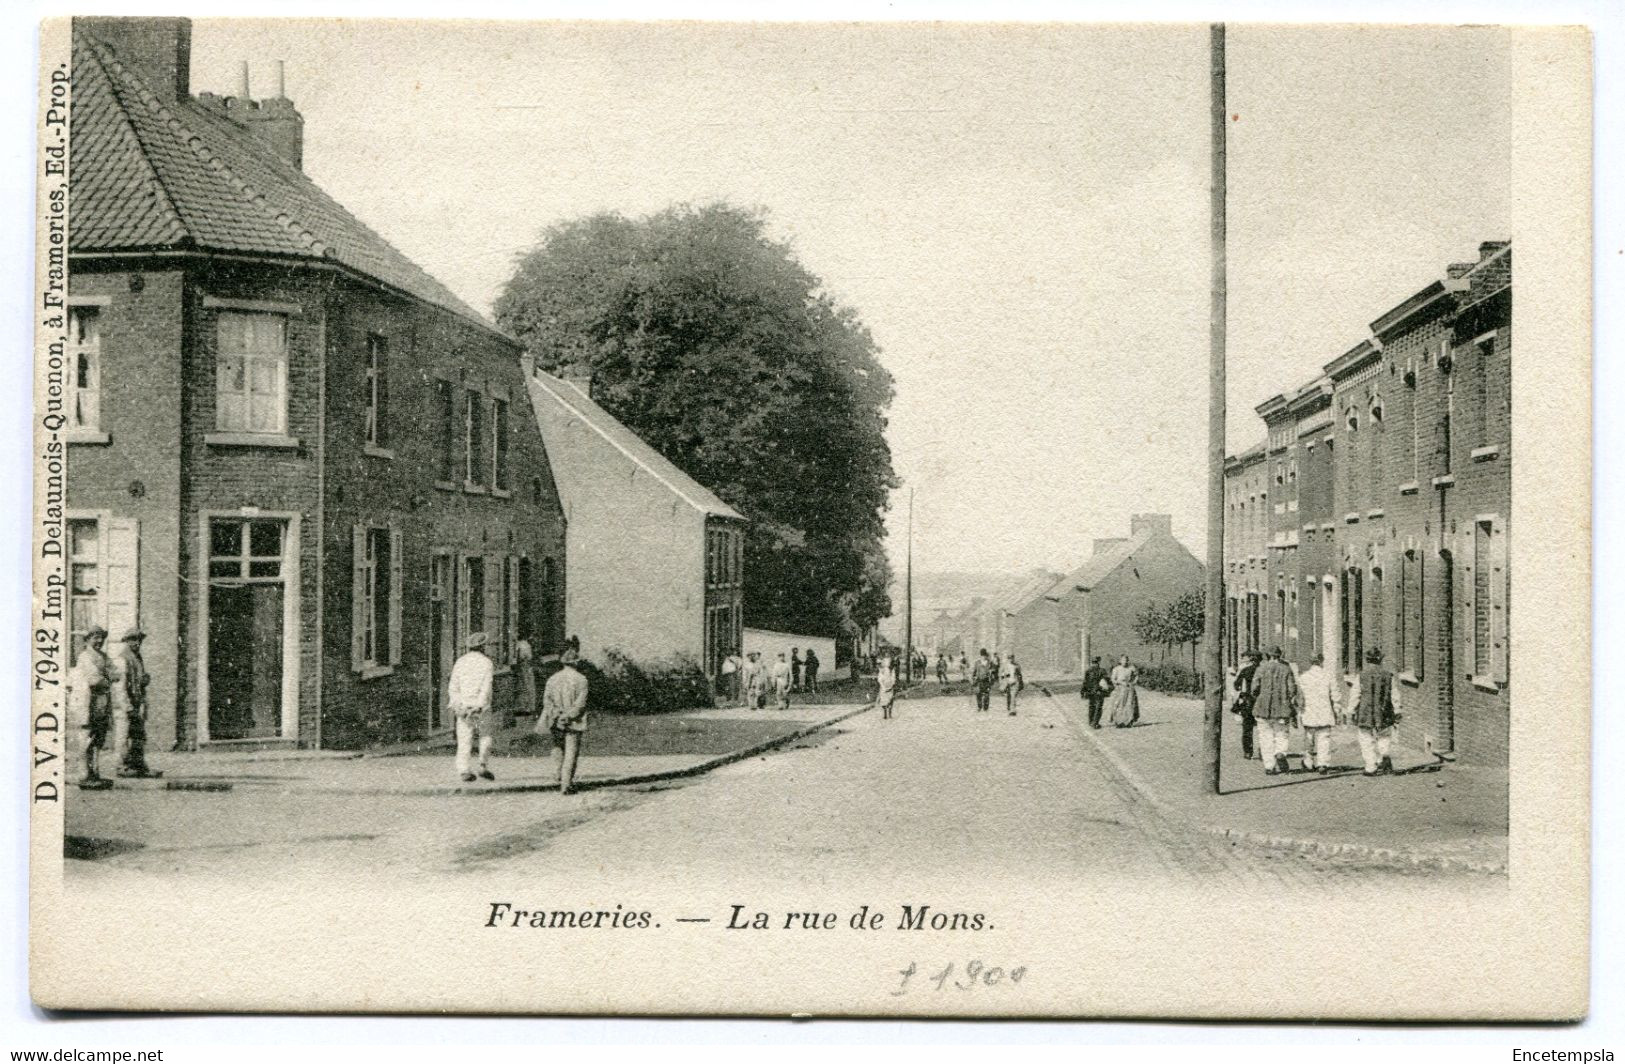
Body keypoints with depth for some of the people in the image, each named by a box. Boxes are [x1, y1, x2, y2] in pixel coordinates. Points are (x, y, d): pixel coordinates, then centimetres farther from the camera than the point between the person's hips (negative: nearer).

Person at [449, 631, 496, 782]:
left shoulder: (460, 662, 10)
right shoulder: (486, 662, -2)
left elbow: (453, 686, 7)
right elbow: (486, 687, -12)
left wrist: (454, 705, 9)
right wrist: (480, 704, -15)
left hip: (462, 706, 3)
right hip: (481, 707, -3)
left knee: (464, 741, 1)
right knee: (485, 736, 12)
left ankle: (463, 770, -10)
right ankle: (484, 767, 3)